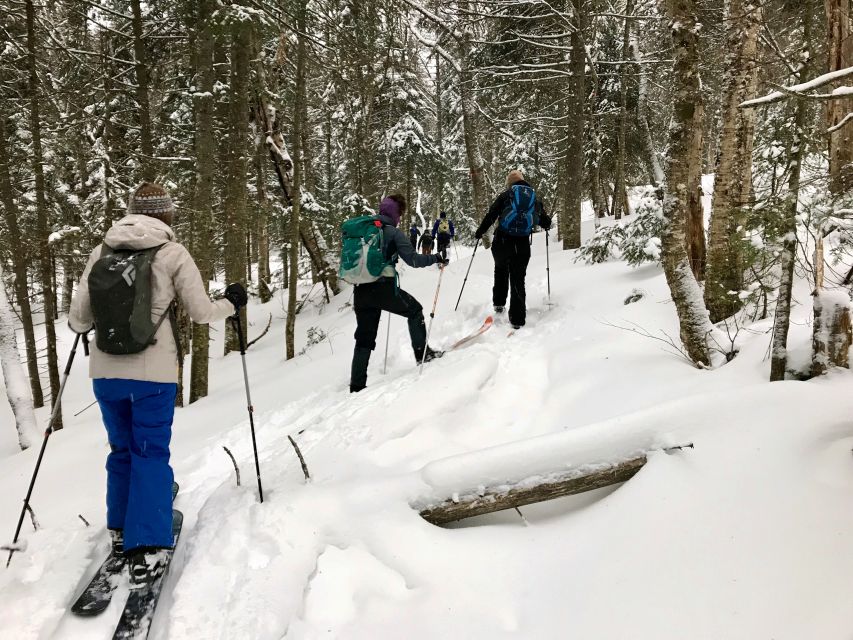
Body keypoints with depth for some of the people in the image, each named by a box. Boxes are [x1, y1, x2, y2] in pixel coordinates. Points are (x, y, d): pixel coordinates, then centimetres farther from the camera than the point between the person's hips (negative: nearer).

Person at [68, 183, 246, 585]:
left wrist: (82, 323, 28)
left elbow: (78, 319, 4)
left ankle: (121, 532, 30)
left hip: (105, 372, 4)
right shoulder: (172, 254, -5)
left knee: (122, 450, 19)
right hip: (153, 374, -3)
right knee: (151, 455, 5)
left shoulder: (101, 251, 4)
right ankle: (147, 549, -1)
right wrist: (231, 303, 18)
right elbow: (201, 312, -2)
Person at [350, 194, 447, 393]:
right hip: (384, 288, -6)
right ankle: (422, 352, 22)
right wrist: (436, 259, 4)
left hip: (361, 290, 6)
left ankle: (356, 386, 9)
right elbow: (413, 259, -9)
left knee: (364, 339, 10)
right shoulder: (393, 233, -4)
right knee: (415, 310, 21)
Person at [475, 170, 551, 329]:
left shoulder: (505, 196, 3)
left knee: (500, 269, 27)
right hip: (522, 244, 1)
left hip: (502, 242, -1)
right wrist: (546, 224, 39)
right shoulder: (535, 198, 12)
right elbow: (546, 222, 15)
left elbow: (491, 215, -3)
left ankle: (499, 303, 20)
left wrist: (480, 232, 9)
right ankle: (517, 319, 3)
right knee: (518, 280, 6)